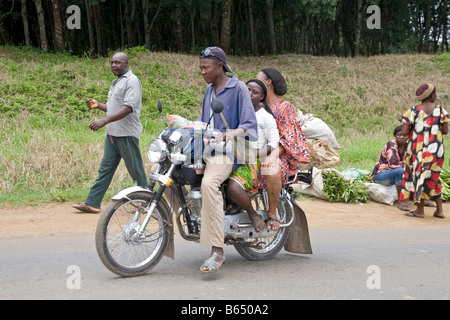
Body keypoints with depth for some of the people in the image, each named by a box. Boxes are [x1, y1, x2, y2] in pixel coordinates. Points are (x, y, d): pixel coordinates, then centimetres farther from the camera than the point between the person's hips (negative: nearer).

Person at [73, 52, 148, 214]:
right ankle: (92, 203, 8)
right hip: (112, 134, 9)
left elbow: (128, 108, -23)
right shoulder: (116, 82, 20)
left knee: (136, 172, 0)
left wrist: (104, 120, -29)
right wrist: (98, 105, 13)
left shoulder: (132, 81, -11)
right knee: (105, 169, 7)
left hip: (127, 135, -9)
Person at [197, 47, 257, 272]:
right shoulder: (209, 89, 22)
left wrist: (231, 134, -28)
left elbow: (249, 124, -9)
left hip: (228, 150, -9)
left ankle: (217, 251, -38)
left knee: (209, 183, -35)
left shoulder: (238, 88, -2)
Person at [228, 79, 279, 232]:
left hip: (253, 162, -7)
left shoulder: (266, 117, -1)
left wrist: (253, 154, -19)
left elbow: (274, 144, -9)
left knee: (234, 188, -35)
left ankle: (253, 214, -9)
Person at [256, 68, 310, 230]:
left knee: (272, 171, -41)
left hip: (279, 155, -6)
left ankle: (272, 213, -23)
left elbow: (288, 138, -11)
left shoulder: (285, 107, -1)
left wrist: (273, 155, -29)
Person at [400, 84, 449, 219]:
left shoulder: (413, 111, -7)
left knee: (420, 177, 6)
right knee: (433, 178, 15)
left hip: (418, 148, -2)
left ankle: (420, 210, 10)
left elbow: (404, 132, -11)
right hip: (436, 149, 2)